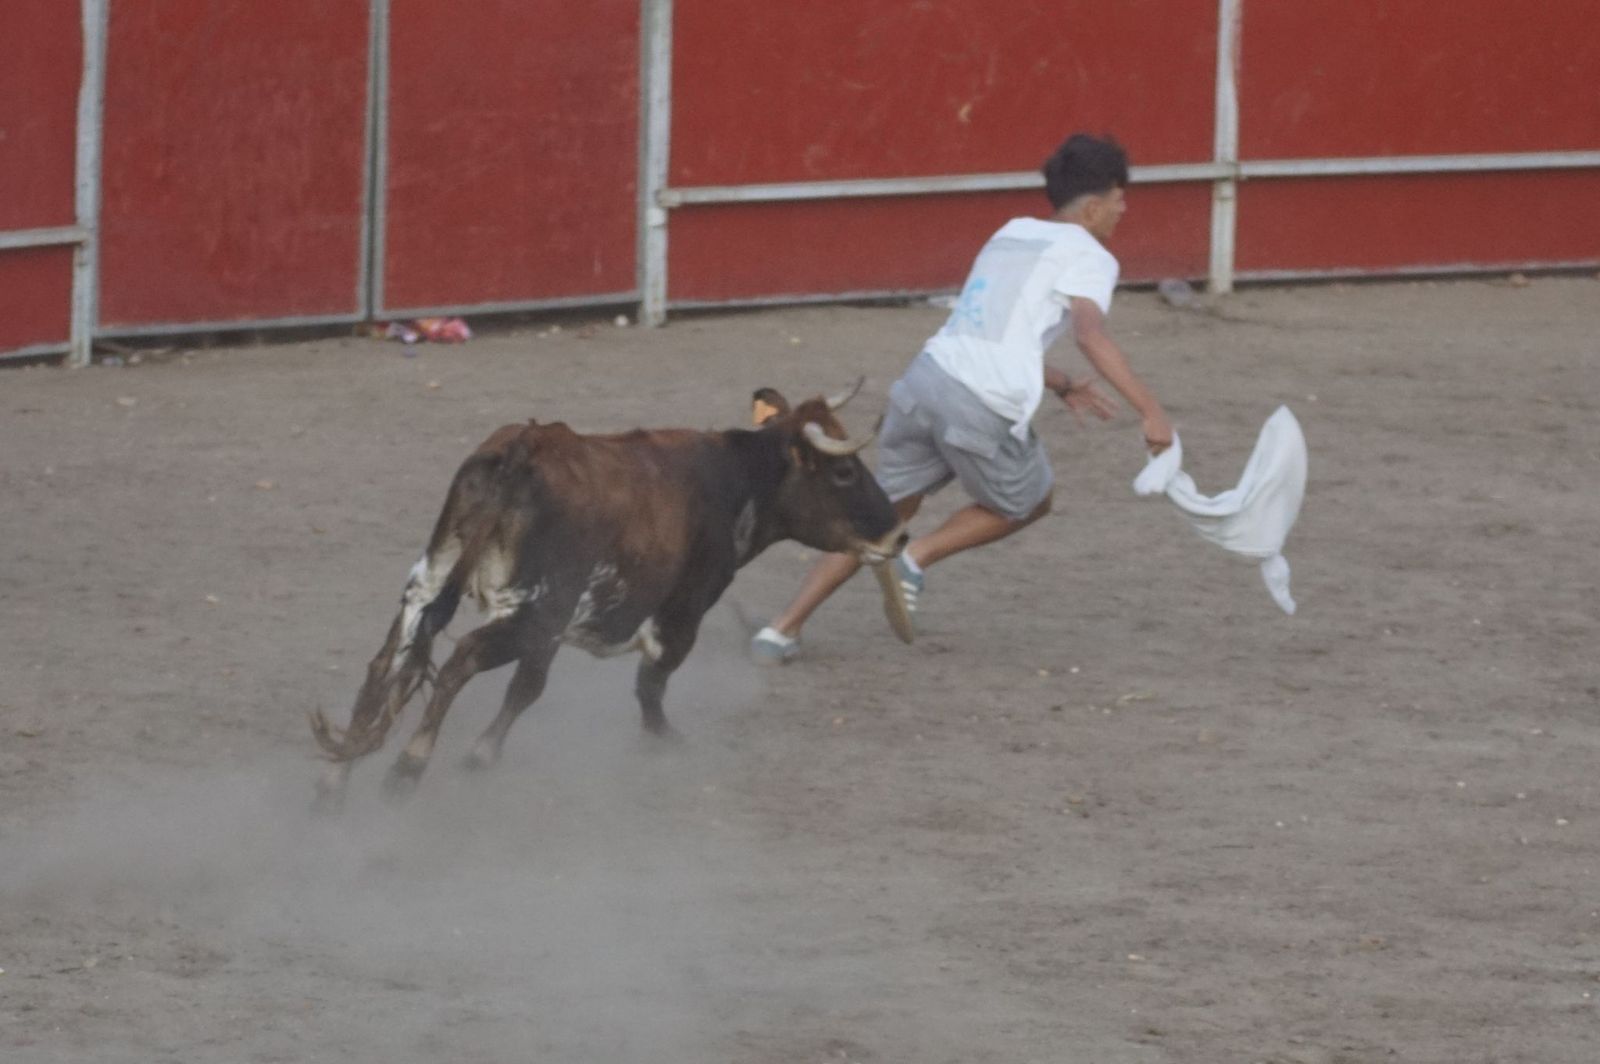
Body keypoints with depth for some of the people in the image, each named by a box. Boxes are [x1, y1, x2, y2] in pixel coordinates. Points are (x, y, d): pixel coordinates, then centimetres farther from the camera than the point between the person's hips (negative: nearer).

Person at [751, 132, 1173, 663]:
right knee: (1026, 505, 22)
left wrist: (1061, 385, 38)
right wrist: (1149, 410, -21)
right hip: (984, 408, -6)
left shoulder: (1013, 233, 26)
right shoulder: (1087, 256, 2)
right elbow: (1091, 336, -17)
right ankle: (915, 559, 5)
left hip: (926, 378, 6)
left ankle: (784, 628, 10)